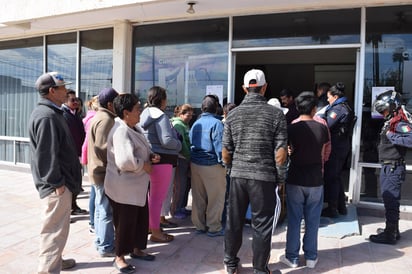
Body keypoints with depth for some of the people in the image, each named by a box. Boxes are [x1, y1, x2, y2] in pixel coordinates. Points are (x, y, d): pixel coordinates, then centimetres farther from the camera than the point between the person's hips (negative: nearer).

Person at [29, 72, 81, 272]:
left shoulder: (50, 112, 15)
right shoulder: (47, 116, -20)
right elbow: (47, 154, -24)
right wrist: (57, 182, -20)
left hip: (59, 181, 11)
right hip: (56, 185, -11)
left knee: (56, 228, 23)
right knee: (55, 230, -4)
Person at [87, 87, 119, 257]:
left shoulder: (99, 117, 15)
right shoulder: (106, 120, -18)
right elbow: (103, 148, -25)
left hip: (98, 170, 11)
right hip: (105, 172, -11)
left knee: (101, 208, 18)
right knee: (107, 211, -2)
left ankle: (100, 241, 30)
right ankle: (106, 247, 8)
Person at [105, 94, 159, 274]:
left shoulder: (134, 129, 10)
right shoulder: (121, 131, -24)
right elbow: (126, 161, -35)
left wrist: (151, 156, 1)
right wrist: (145, 165, -19)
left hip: (137, 185, 10)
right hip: (124, 186, -10)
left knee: (141, 219, 19)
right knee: (125, 222, 4)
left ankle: (136, 250, 37)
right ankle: (119, 257, 23)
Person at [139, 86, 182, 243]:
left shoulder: (146, 114, 13)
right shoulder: (160, 116, -15)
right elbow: (167, 140, -23)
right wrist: (179, 145, -6)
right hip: (161, 161, -9)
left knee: (151, 195, 21)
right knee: (158, 197, 0)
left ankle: (150, 224, 35)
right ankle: (155, 232, 10)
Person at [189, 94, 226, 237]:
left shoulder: (196, 123, 10)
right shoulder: (216, 123, -13)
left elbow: (190, 144, 13)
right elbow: (219, 145, -17)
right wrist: (224, 163, -10)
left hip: (195, 164, 7)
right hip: (212, 165, -7)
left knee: (198, 197, 15)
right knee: (216, 197, 5)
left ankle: (199, 225, 26)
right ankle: (214, 228, 13)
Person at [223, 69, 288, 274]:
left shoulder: (233, 114, 1)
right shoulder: (276, 114, -6)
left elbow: (225, 152, 1)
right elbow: (280, 153, -9)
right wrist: (280, 178, 5)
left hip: (238, 175, 3)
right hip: (264, 176, -2)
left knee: (234, 221, 15)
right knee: (262, 225, 10)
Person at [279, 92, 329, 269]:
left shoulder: (291, 129, -10)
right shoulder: (322, 128, -4)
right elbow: (323, 156, 7)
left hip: (295, 180, -1)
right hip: (316, 181, 2)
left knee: (294, 220, 8)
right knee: (312, 221, 12)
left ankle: (292, 257, 18)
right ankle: (311, 257, 23)